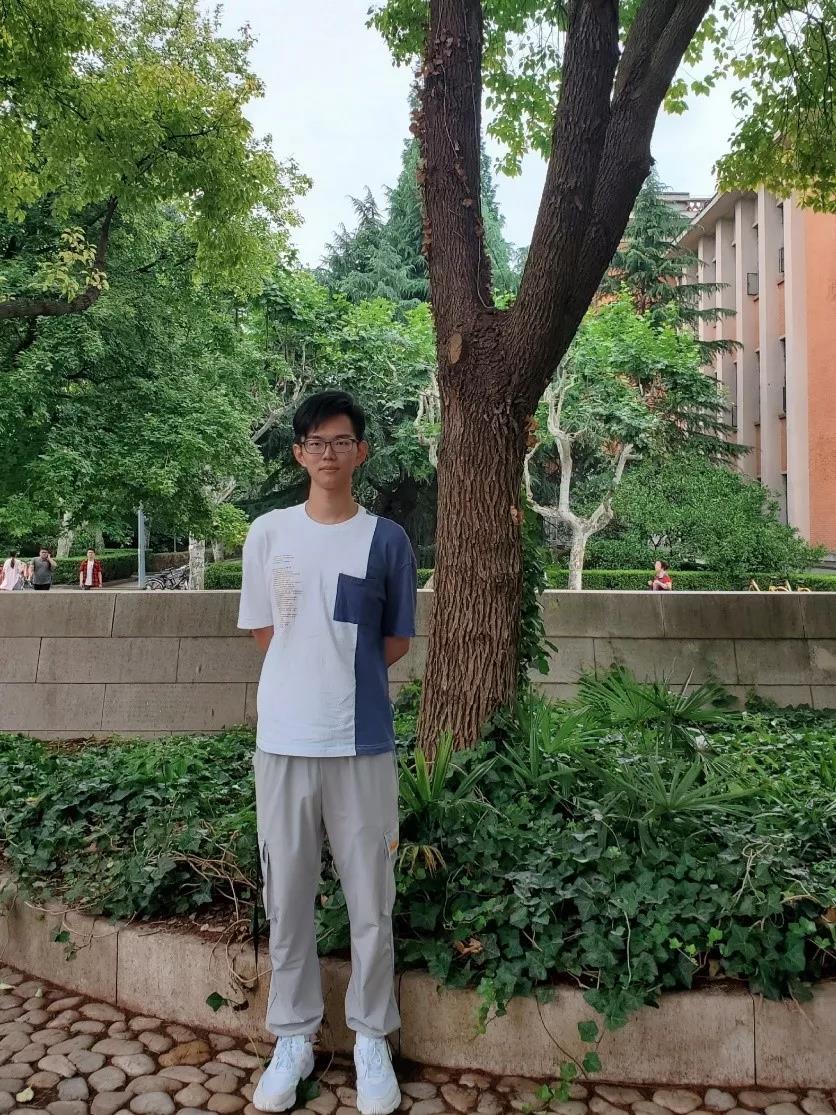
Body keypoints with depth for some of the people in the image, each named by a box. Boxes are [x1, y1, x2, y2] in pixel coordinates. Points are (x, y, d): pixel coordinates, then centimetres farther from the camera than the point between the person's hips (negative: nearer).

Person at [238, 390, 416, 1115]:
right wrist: (318, 676, 3)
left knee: (370, 902, 8)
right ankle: (294, 1038, 29)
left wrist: (343, 679, 1)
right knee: (287, 900, 12)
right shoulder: (269, 533, 3)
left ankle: (371, 1039, 26)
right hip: (284, 741, 1)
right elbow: (264, 632, 9)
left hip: (361, 744, -1)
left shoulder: (386, 540, 0)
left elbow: (396, 641, 6)